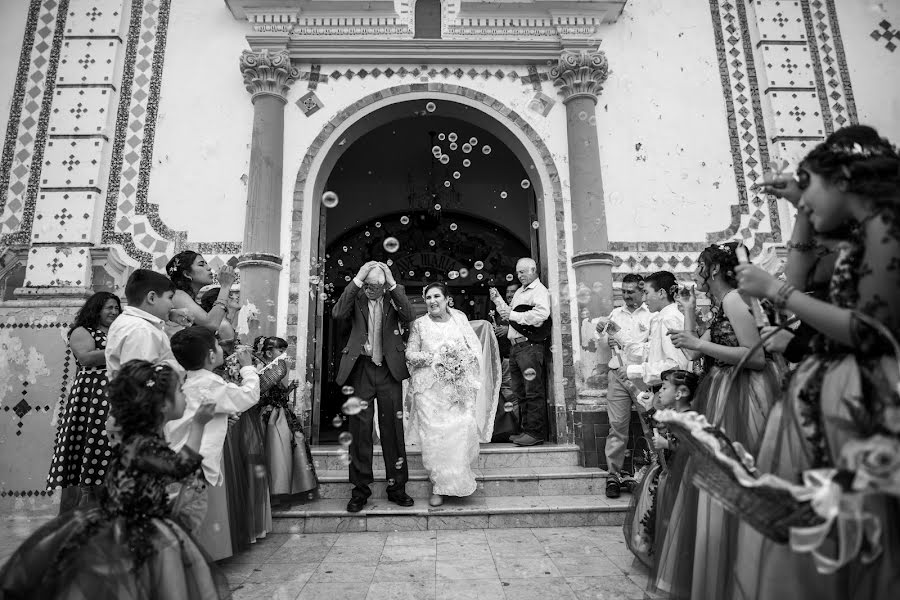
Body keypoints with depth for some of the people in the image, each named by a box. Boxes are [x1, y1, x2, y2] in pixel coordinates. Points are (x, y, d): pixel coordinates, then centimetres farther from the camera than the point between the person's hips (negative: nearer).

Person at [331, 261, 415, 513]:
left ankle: (396, 487, 17)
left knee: (393, 428, 5)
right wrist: (356, 281, -16)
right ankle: (360, 489, 16)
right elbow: (337, 314, -14)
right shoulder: (355, 298, 5)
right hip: (361, 369, 0)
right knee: (360, 429, 4)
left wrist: (393, 285, -15)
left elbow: (408, 317, -12)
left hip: (389, 369, 0)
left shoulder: (393, 299, 6)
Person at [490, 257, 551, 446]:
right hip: (515, 346, 9)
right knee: (520, 392, 12)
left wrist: (513, 315, -17)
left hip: (530, 346, -9)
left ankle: (536, 433, -2)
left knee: (533, 392, -7)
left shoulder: (539, 291, -4)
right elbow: (508, 315, 28)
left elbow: (541, 314, -22)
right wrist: (498, 300, 15)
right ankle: (526, 430, 21)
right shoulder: (519, 292, 24)